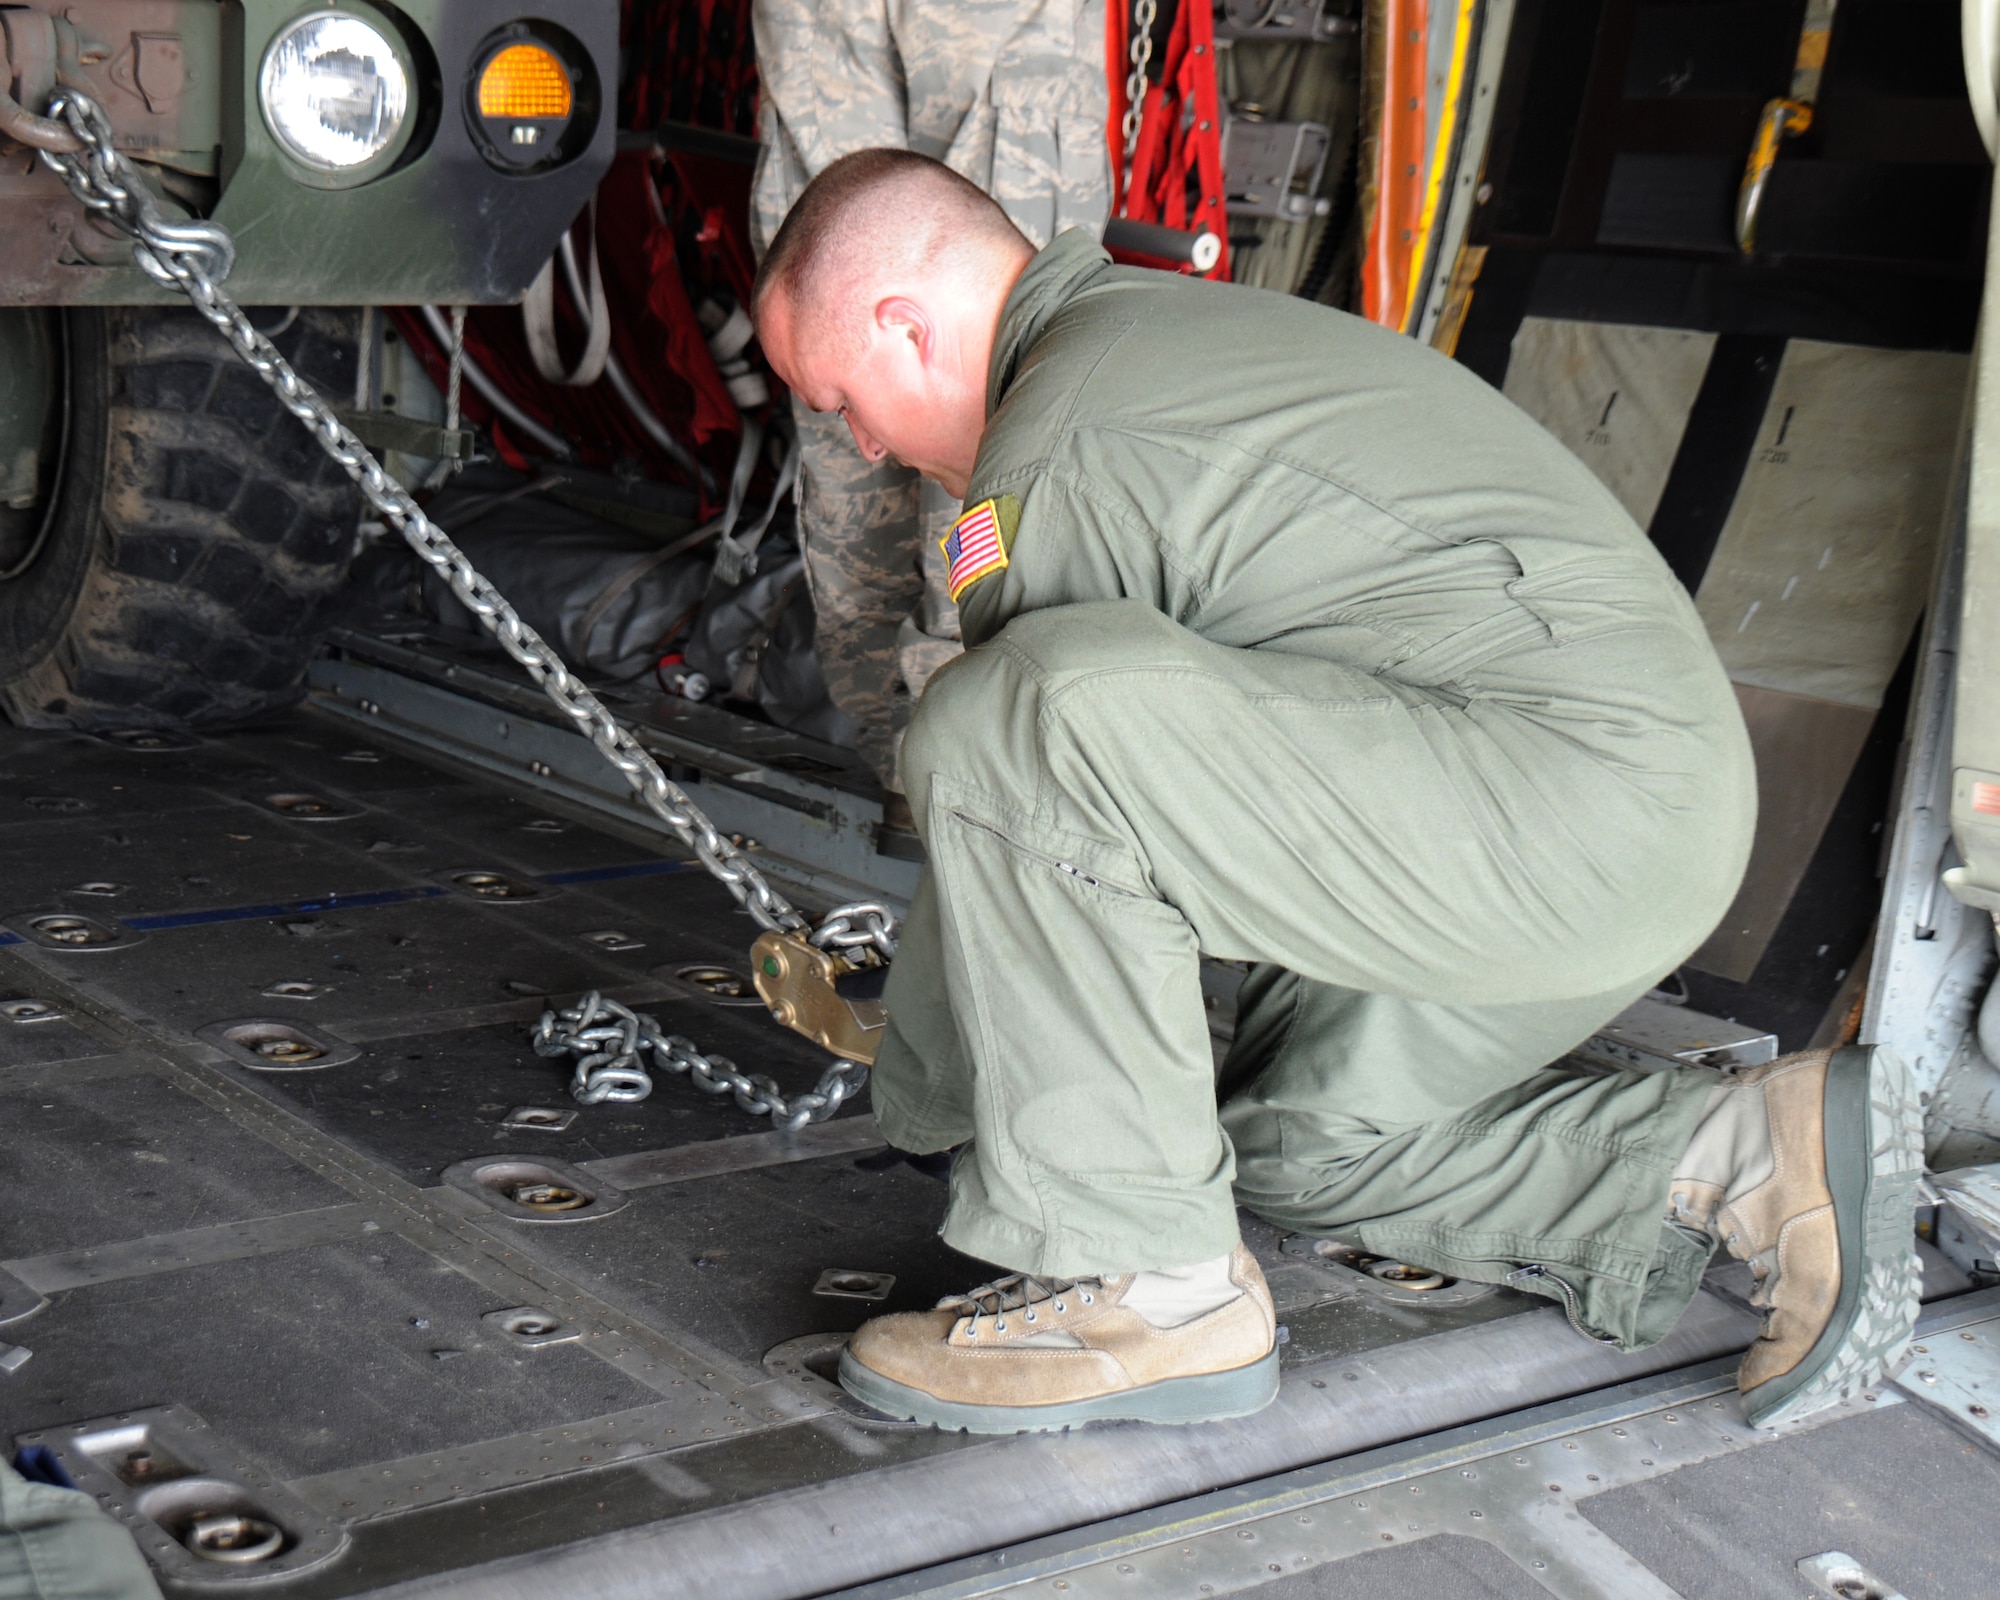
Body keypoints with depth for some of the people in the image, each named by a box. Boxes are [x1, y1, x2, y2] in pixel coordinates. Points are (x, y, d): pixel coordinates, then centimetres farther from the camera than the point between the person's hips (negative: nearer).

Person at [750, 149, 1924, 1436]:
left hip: (1571, 784, -11)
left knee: (1021, 720, -24)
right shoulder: (1174, 324, 22)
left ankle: (1144, 1289, -12)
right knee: (1285, 1133, 26)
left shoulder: (1056, 454, -10)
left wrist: (920, 1099, 15)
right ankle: (1748, 1155, 13)